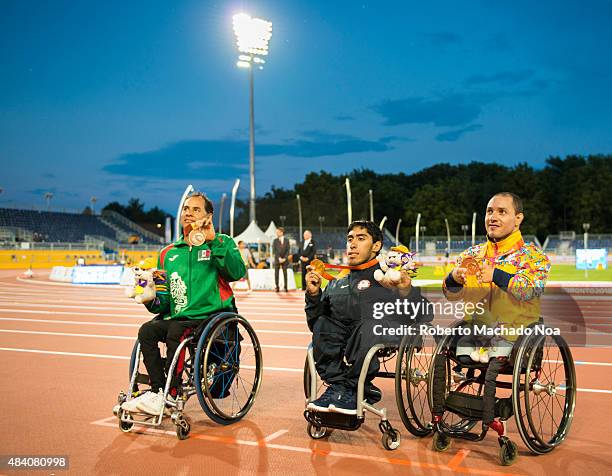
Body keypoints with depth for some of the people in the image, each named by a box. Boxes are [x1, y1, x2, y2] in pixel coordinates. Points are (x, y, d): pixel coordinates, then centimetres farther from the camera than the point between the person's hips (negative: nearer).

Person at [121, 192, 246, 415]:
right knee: (147, 330, -21)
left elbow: (238, 272, -14)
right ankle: (158, 390, -15)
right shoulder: (168, 253, 19)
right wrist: (152, 300, -5)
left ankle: (170, 395, -17)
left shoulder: (222, 243, 7)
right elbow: (163, 301, 18)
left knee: (176, 332, -30)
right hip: (177, 317, 5)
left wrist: (213, 241, -16)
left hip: (212, 316, -5)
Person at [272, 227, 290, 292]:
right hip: (277, 259, 0)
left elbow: (287, 250, 1)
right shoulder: (275, 241, 5)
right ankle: (277, 287, 5)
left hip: (284, 260, 0)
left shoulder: (286, 240, 5)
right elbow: (274, 251, -1)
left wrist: (284, 258, -11)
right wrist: (279, 258, -11)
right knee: (276, 273, -1)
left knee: (285, 273, -1)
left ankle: (285, 287, 3)